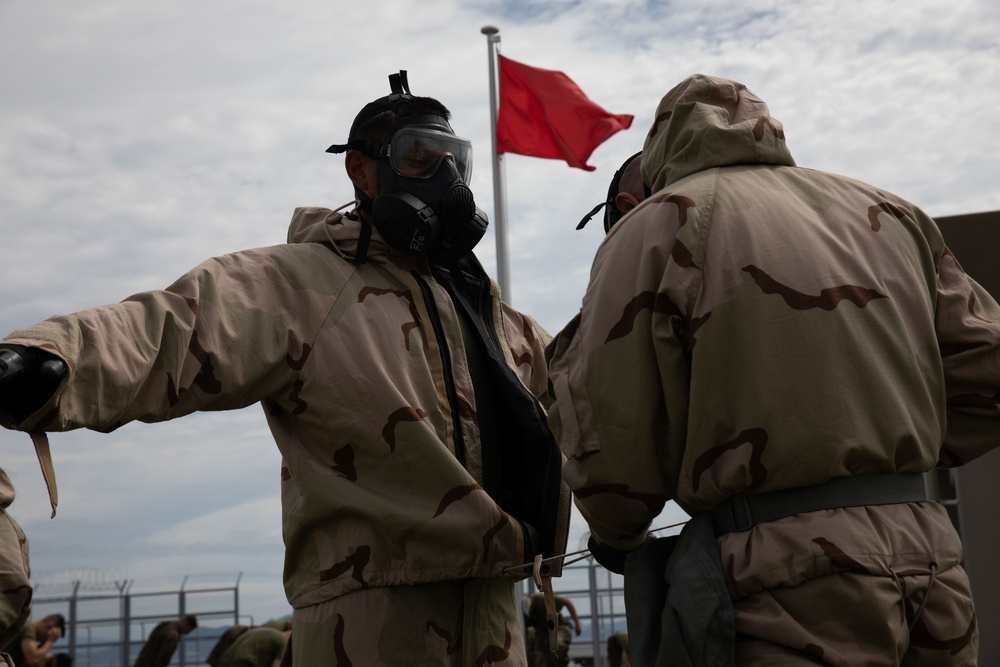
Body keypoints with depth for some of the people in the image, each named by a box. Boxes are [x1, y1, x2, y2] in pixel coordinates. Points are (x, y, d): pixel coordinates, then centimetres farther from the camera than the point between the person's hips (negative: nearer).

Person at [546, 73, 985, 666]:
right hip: (932, 558, 6)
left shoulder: (659, 222, 0)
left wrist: (619, 537, 14)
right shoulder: (890, 211, 15)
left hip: (788, 579, -5)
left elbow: (610, 431, -6)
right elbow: (985, 376, 12)